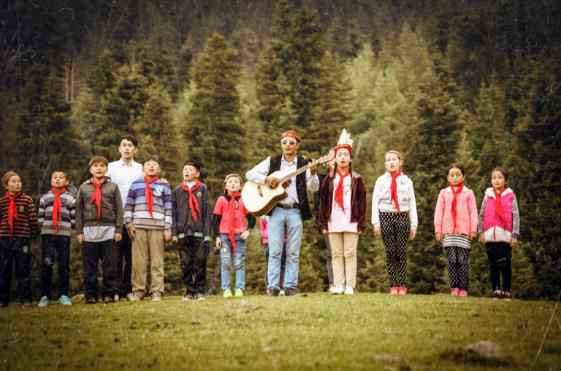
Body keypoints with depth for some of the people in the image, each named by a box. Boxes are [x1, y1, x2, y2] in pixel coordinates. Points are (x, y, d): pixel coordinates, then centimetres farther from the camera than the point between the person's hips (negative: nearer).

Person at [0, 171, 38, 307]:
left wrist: (33, 232, 2)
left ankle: (25, 298, 8)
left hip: (22, 238, -2)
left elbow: (33, 219, 1)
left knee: (23, 269, 2)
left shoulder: (27, 200, -1)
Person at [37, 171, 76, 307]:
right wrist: (43, 225, -1)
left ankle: (63, 294, 8)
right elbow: (40, 215, 11)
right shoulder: (44, 198, 12)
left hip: (64, 234, -1)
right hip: (47, 233, 1)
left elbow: (74, 217, 5)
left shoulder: (70, 198, 8)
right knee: (46, 264, -3)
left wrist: (70, 226, -6)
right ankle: (45, 295, 1)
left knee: (64, 264, 1)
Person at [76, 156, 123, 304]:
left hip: (108, 231, -1)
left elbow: (119, 209, 5)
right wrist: (79, 231, 2)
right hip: (89, 231, 1)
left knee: (110, 266, 1)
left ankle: (109, 293, 7)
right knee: (90, 266, 3)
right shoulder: (83, 187, 11)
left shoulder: (113, 187, 8)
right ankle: (90, 295, 9)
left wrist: (118, 230, -2)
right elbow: (79, 210, 8)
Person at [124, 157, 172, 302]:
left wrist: (168, 228, 0)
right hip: (138, 226, 1)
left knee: (157, 261, -1)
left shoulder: (164, 185, 11)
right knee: (138, 261, 0)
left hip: (157, 227, -1)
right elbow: (128, 205, 12)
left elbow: (168, 208, 6)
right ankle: (138, 290, 6)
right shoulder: (136, 184, 14)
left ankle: (156, 291, 2)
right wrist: (129, 223, 2)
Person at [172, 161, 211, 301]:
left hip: (199, 232, -2)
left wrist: (207, 233, -4)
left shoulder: (202, 189, 7)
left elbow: (207, 212, 3)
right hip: (183, 233, 2)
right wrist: (174, 232, 1)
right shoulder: (177, 191, 13)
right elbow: (174, 212, 9)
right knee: (186, 263, 1)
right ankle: (189, 291, 8)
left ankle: (200, 291, 6)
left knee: (200, 263, -2)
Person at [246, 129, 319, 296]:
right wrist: (266, 179, -11)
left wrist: (312, 173, -22)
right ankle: (273, 286, -1)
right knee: (274, 251, -2)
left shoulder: (304, 164, 5)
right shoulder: (272, 161, 8)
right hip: (276, 210, 0)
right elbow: (250, 174, 5)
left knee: (293, 252, 2)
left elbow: (313, 188, -3)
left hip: (295, 211, 0)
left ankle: (291, 286, 7)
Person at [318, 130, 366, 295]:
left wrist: (361, 224, -3)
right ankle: (338, 285, 6)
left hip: (351, 222, -1)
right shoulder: (329, 179, 8)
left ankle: (350, 286, 1)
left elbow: (362, 202, 4)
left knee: (350, 254, -1)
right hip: (333, 222, 2)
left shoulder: (356, 179, 6)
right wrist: (323, 224, 2)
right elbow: (323, 202, 8)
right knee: (336, 254, 3)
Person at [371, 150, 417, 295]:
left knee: (402, 252, -4)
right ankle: (393, 285, 2)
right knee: (390, 252, -2)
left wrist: (414, 224, 5)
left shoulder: (406, 181, 9)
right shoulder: (381, 181, 8)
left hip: (402, 217, 0)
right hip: (386, 216, 0)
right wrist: (376, 222, -4)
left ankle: (401, 285, 0)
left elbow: (412, 203, 10)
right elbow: (375, 202, 5)